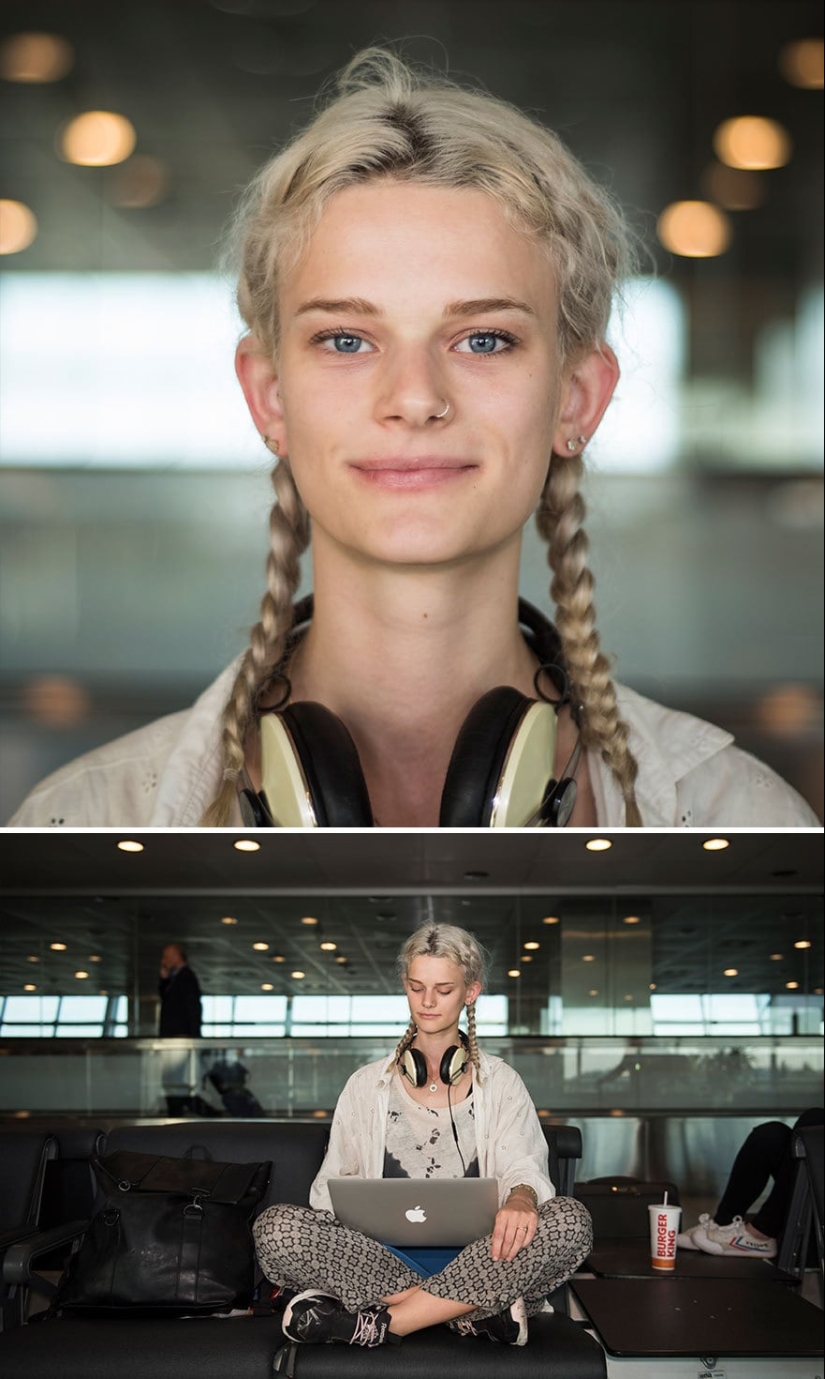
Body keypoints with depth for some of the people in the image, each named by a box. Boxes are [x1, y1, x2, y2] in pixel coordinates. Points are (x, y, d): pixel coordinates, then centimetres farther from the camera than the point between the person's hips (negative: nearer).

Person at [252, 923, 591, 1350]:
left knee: (569, 1219, -31)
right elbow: (331, 1186, 15)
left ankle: (378, 1323, -28)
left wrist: (521, 1197, -25)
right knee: (276, 1226, -28)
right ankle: (473, 1312, -27)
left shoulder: (500, 1083, 16)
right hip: (381, 1258, 0)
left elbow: (522, 1166, 1)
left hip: (475, 1262, 0)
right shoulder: (368, 1085, 18)